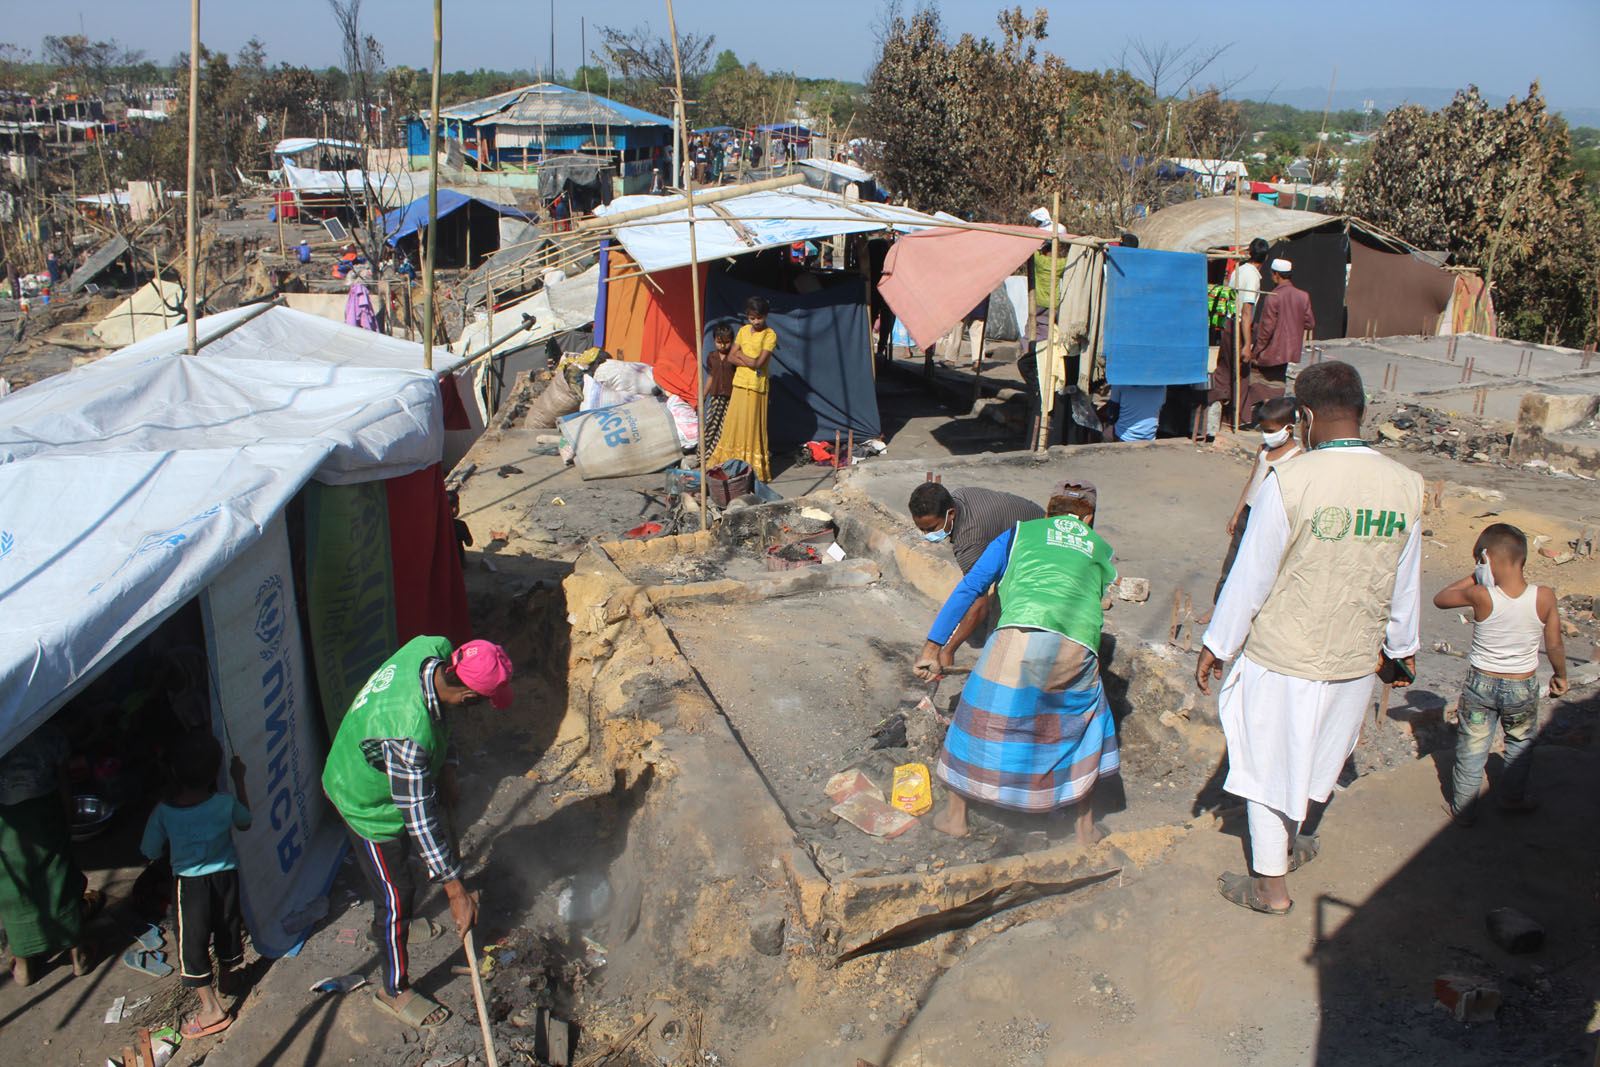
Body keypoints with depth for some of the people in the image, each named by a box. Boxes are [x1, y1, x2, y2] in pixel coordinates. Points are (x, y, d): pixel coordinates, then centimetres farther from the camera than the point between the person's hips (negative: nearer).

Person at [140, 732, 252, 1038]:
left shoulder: (164, 812, -22)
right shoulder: (225, 803, -18)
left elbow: (153, 852, -9)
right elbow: (245, 821, 5)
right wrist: (239, 780, 10)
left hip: (189, 883, -3)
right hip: (226, 874, 3)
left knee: (192, 941, 11)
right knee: (226, 927, 25)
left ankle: (211, 1008, 12)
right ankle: (225, 980, 48)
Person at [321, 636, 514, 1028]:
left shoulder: (432, 649, -25)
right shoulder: (409, 734, -45)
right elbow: (420, 818, -35)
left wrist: (446, 768, -5)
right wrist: (456, 890, -28)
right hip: (369, 805, -8)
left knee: (398, 859, 31)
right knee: (395, 894, 8)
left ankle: (393, 920, 60)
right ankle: (395, 991, 29)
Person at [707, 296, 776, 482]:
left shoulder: (770, 334, -8)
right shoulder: (743, 330, 9)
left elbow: (759, 363, -17)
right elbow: (731, 357, 5)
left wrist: (740, 355, -5)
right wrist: (749, 361, -12)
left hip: (756, 387, -5)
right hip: (739, 383, 5)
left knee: (752, 427, -3)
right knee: (733, 424, 7)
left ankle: (754, 469, 5)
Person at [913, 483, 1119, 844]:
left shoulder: (1019, 533, 24)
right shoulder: (1102, 551, 29)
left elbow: (969, 588, 19)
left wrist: (933, 647, 20)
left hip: (1022, 632, -2)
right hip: (1079, 648, 2)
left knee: (983, 716, 16)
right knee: (1085, 721, 27)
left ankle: (955, 815, 29)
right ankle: (1085, 825, 32)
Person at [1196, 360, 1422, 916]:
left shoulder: (1288, 481, -21)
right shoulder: (1406, 486, -6)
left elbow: (1249, 576, -15)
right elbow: (1406, 584, 7)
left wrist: (1216, 645, -2)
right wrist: (1400, 648, 23)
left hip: (1281, 658, -5)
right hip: (1355, 660, 5)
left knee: (1269, 764, 13)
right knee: (1314, 756, 26)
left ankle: (1270, 885, 25)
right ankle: (1288, 844, 47)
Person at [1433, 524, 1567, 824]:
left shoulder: (1480, 596, -21)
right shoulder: (1544, 597, -16)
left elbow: (1440, 599, -3)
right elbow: (1555, 647, -7)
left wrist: (1473, 578, 0)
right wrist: (1560, 676, 10)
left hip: (1481, 683, -1)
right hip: (1523, 687, 2)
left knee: (1472, 749, 14)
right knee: (1521, 743, 27)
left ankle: (1463, 809, 26)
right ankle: (1512, 797, 43)